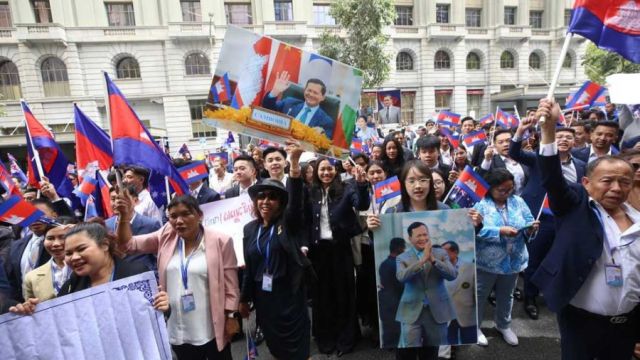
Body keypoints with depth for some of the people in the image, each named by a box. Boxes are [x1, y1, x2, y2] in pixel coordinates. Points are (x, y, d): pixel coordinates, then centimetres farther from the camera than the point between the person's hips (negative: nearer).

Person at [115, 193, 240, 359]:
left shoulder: (220, 241, -13)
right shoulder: (166, 237, -1)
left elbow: (230, 285, -10)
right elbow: (127, 244, 0)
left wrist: (231, 317, -9)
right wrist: (125, 216, -16)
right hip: (179, 331, 4)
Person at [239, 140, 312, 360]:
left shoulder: (289, 224, -8)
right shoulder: (250, 229, 5)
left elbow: (296, 199, -27)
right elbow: (249, 266, 10)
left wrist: (295, 162, -40)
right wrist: (244, 298, 13)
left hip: (289, 295, -4)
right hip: (262, 296, 5)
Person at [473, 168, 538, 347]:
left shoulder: (518, 201, 1)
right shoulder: (481, 204, -14)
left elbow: (528, 223, -1)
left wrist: (531, 228, -22)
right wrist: (500, 231, -31)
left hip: (513, 260, 5)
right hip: (486, 262, -4)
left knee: (506, 295, 24)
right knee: (479, 296, 13)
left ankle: (504, 325, 46)